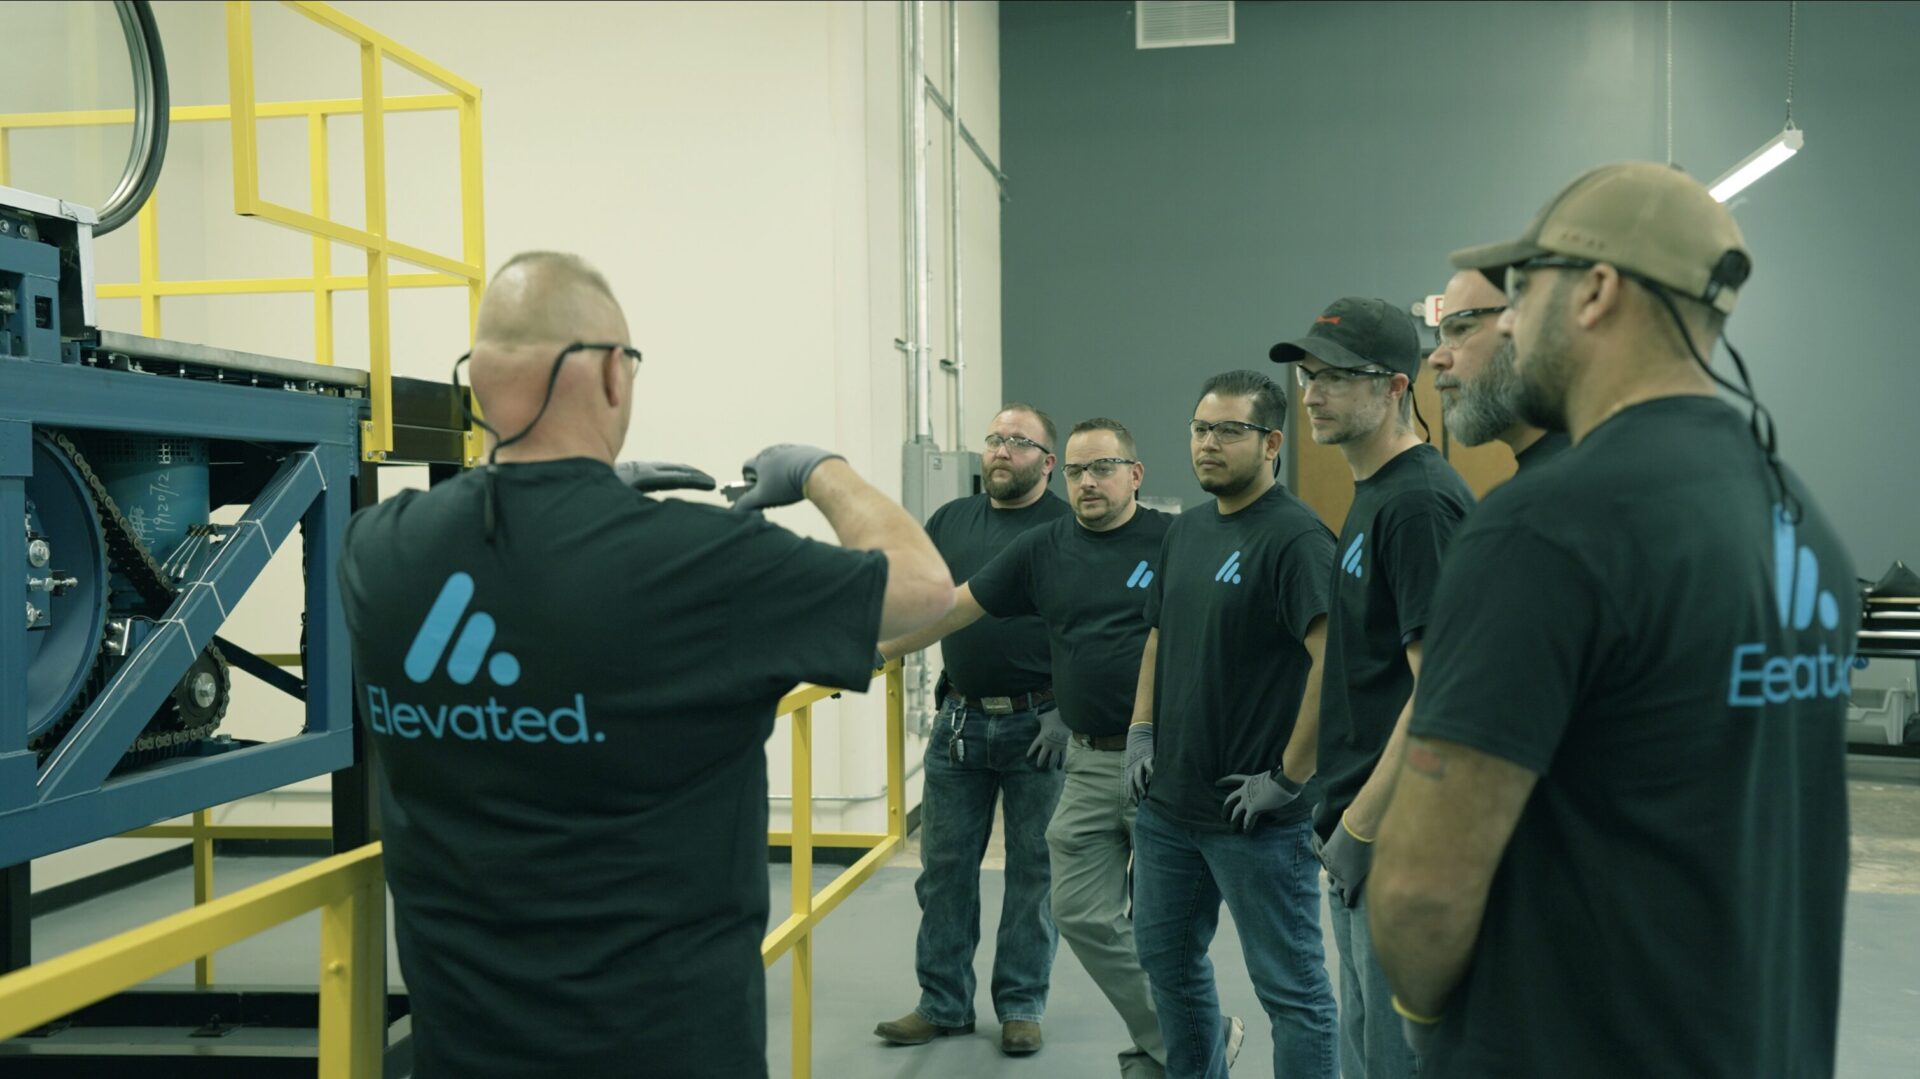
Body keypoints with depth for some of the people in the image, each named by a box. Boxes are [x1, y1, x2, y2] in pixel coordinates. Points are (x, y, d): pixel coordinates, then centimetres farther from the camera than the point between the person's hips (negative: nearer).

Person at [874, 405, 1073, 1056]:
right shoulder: (951, 521, 9)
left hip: (1039, 725, -4)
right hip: (959, 721, 4)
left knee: (1033, 870, 8)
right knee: (945, 866, 9)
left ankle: (1022, 1006, 22)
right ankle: (944, 1003, 21)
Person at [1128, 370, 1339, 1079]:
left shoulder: (1294, 537, -15)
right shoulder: (1186, 530, 11)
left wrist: (1289, 777, -21)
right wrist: (1141, 735, 12)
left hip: (1256, 814, -8)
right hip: (1168, 802, 8)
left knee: (1290, 986, 5)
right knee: (1167, 958, 21)